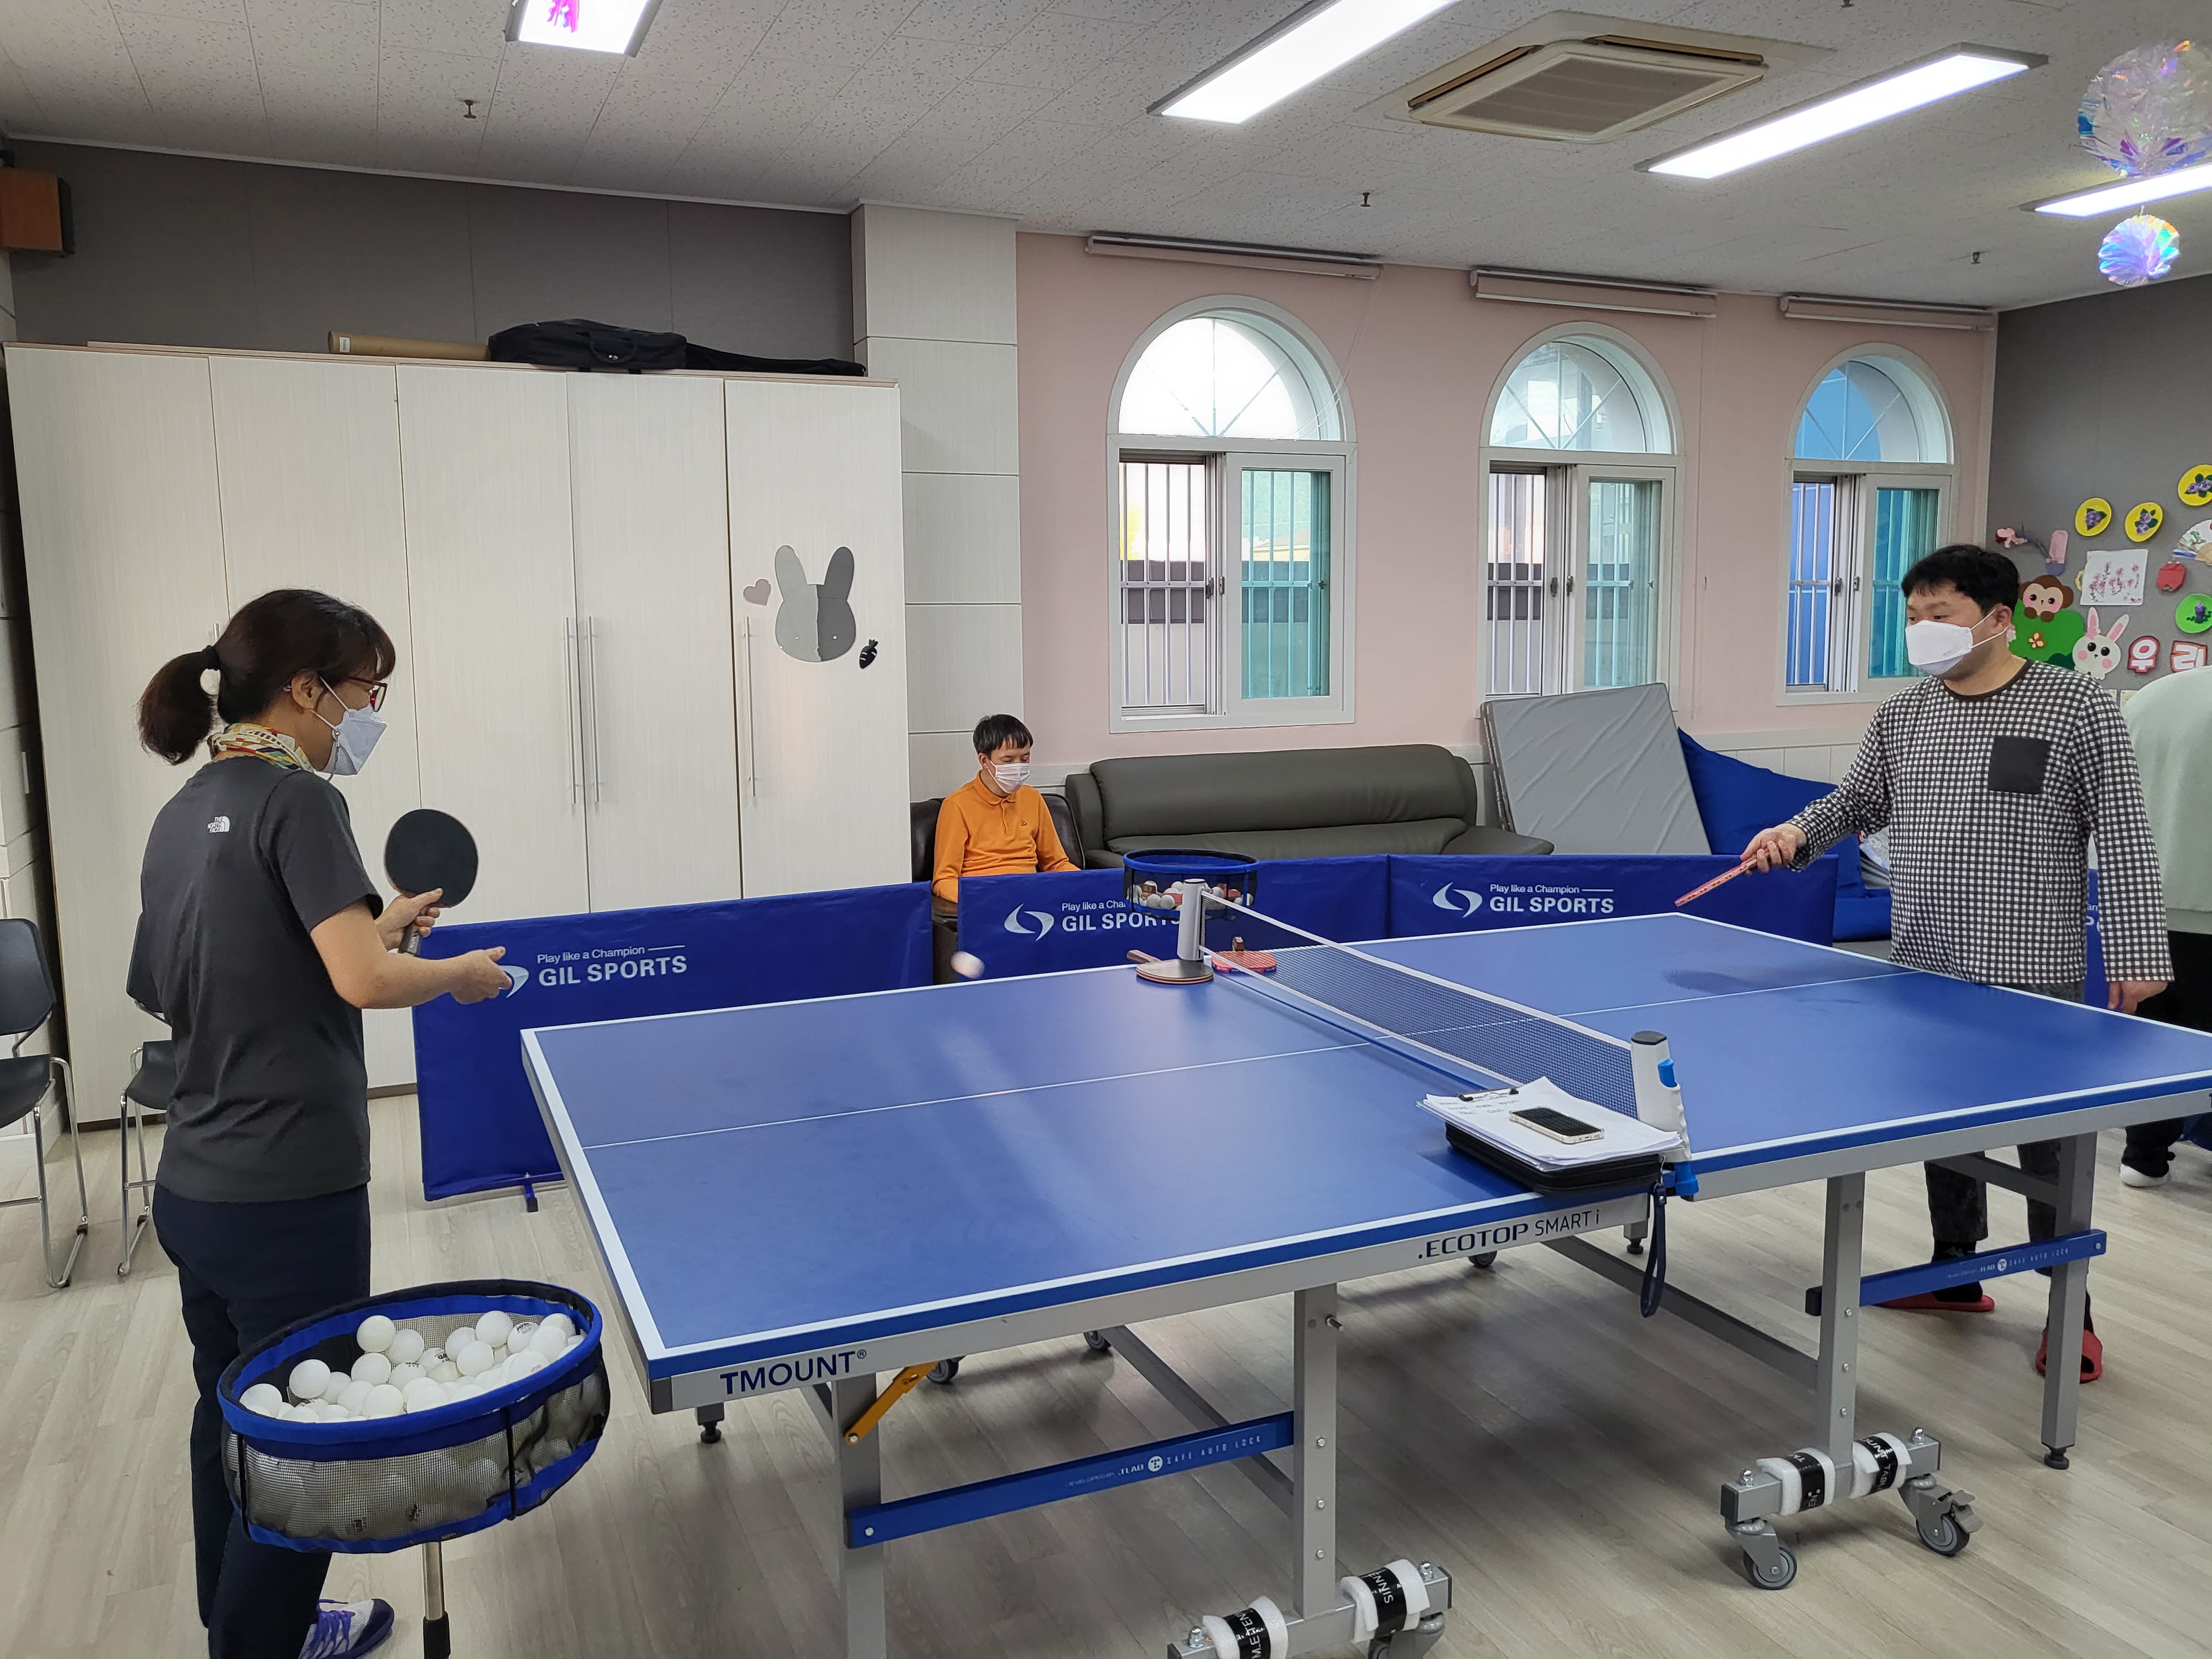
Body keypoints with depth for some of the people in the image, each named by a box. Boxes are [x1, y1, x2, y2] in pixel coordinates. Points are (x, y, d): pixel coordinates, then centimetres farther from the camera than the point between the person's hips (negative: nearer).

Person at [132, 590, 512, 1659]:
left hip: (191, 1189, 9)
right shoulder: (295, 798, -16)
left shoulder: (184, 814, 9)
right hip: (288, 1198, -9)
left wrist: (373, 927, 15)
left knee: (233, 1429, 22)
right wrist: (458, 973, -8)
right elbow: (364, 981, -26)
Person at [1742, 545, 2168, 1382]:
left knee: (2049, 1138, 5)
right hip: (1924, 968, 5)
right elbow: (1856, 802, 17)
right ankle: (1956, 1269, 34)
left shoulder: (2078, 705, -7)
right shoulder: (1901, 716, 5)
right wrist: (1799, 832, -4)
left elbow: (2123, 838, -8)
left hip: (2035, 975, -5)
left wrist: (2135, 951, -12)